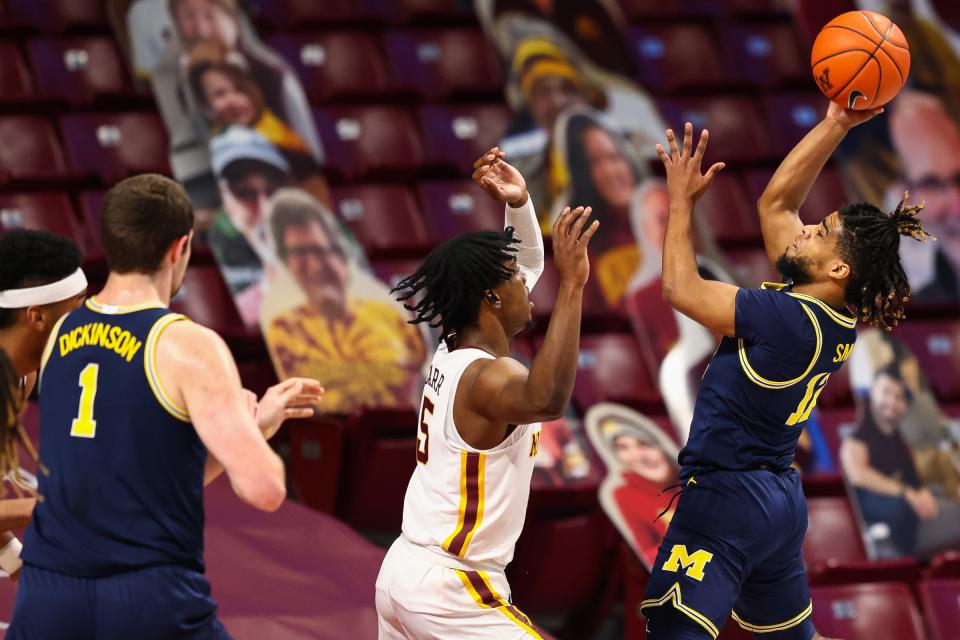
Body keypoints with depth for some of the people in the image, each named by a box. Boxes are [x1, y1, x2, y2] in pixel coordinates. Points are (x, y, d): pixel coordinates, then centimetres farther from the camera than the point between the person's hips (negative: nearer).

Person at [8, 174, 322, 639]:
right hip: (153, 601, -5)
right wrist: (254, 427, 7)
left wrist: (257, 422, 23)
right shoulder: (189, 347, -9)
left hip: (45, 599, 5)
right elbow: (264, 490, -14)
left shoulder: (61, 335, 11)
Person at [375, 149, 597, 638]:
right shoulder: (487, 376, -19)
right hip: (451, 591, -10)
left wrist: (519, 203, 7)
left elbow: (527, 264, 23)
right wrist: (571, 286, -46)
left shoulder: (455, 353, 8)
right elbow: (546, 399, -45)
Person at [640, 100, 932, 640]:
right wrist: (835, 125, 7)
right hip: (782, 501, 10)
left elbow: (681, 288, -14)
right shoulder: (833, 317, 3)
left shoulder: (788, 318, -21)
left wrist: (682, 200, -3)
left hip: (727, 499, -10)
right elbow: (775, 202, 11)